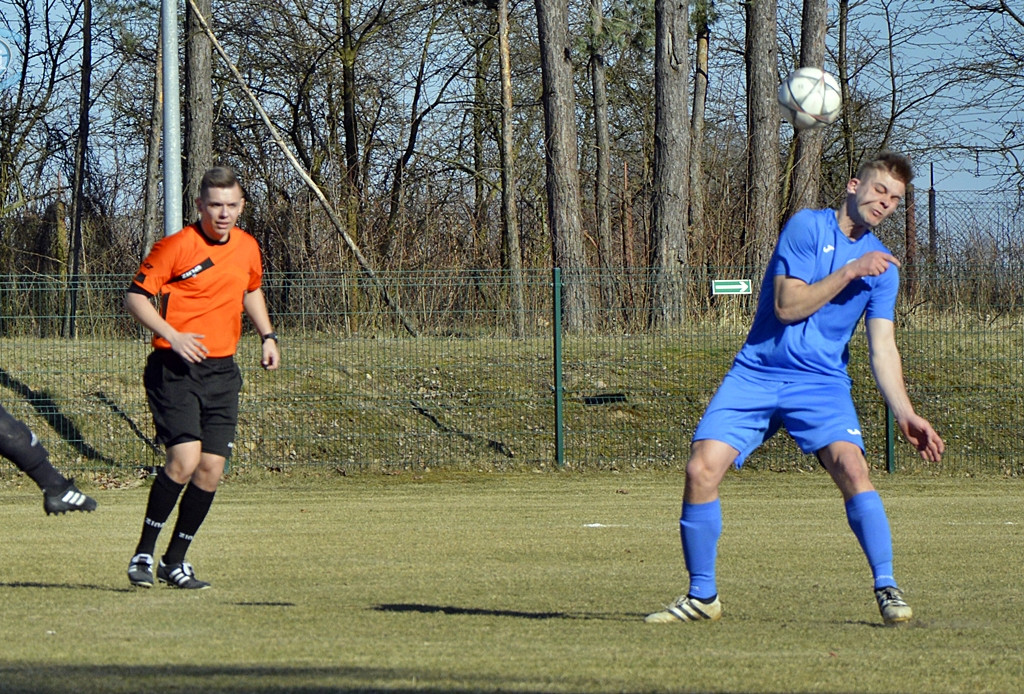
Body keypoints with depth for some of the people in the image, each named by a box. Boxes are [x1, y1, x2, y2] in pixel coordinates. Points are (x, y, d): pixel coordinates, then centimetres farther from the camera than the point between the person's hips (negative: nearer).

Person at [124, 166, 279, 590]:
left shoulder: (248, 248, 9)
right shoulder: (177, 247, -10)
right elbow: (135, 296, -9)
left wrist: (267, 336, 17)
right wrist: (173, 336, -21)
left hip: (221, 371, 6)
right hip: (176, 368, -6)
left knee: (212, 467, 0)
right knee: (184, 458, -19)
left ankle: (175, 562, 14)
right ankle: (143, 554, -6)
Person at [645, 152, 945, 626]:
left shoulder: (882, 267, 7)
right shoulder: (807, 227, -4)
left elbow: (882, 350, 3)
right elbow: (787, 306, -12)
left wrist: (905, 414, -9)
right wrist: (849, 272, -16)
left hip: (822, 383, 1)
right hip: (756, 375, -1)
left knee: (850, 465, -24)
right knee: (702, 469, -14)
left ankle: (886, 589, -15)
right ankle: (702, 596, 3)